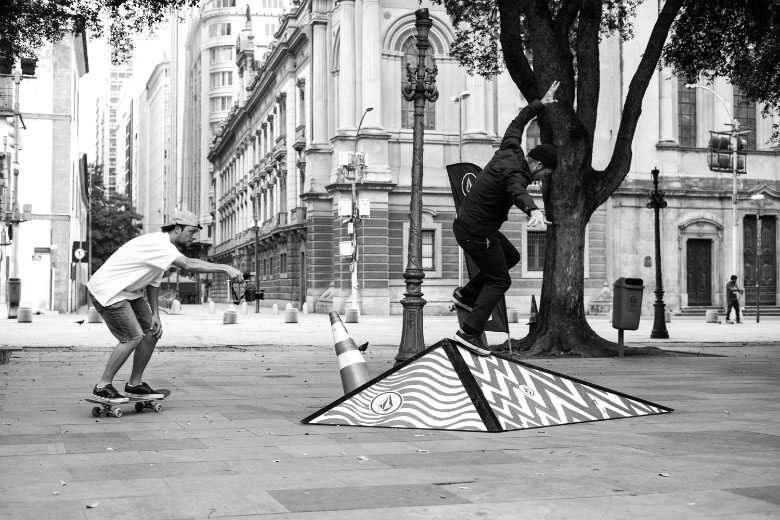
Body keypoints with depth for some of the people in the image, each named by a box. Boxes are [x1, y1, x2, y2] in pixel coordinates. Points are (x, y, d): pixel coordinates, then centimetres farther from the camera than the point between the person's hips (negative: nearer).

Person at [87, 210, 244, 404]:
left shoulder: (164, 248, 8)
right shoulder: (157, 243, -25)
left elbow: (153, 282, 12)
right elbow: (189, 265, -37)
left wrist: (155, 314, 3)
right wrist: (224, 268, -36)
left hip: (127, 292, 10)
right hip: (106, 291, -10)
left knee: (152, 331, 6)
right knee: (134, 337, -16)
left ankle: (135, 384, 16)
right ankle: (102, 387, -5)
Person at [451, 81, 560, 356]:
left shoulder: (509, 152, 3)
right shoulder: (514, 173, -24)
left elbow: (517, 123, 21)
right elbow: (518, 192, -48)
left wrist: (541, 103, 29)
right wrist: (533, 210, -68)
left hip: (465, 222, 10)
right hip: (476, 233, -10)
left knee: (511, 256, 25)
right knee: (499, 281, -1)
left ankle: (466, 294, 28)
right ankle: (469, 332, -7)